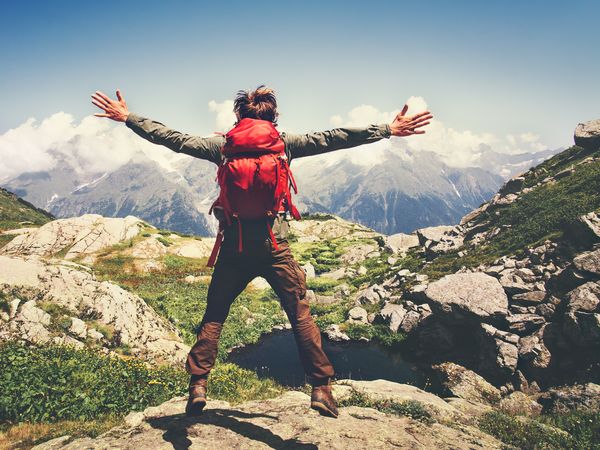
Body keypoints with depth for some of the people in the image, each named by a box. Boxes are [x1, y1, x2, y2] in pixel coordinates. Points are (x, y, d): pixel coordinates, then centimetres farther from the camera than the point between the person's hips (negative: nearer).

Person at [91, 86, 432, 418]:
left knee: (214, 317, 16)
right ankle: (321, 389, 14)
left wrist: (128, 117, 15)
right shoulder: (285, 143, 0)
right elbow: (331, 139, -1)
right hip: (275, 247, 0)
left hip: (234, 246, 1)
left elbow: (174, 139, 5)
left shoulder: (222, 145, 3)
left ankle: (198, 387, 19)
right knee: (301, 316, 10)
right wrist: (386, 130, 3)